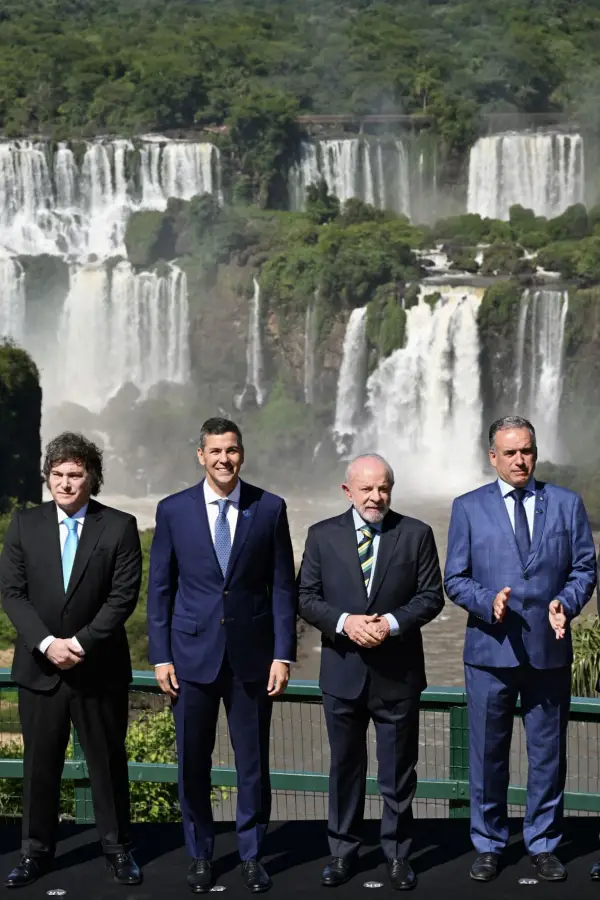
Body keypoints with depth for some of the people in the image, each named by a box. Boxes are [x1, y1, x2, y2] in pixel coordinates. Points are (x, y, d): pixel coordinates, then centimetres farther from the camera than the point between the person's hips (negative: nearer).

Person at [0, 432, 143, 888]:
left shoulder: (120, 526, -4)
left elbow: (124, 596, -8)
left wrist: (81, 643, -16)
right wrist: (47, 643, -14)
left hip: (100, 667, -1)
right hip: (39, 667, 2)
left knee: (108, 761, 9)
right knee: (39, 763, 10)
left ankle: (118, 849, 22)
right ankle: (37, 851, 22)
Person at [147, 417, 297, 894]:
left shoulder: (270, 509, 0)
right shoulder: (173, 510, 1)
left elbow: (283, 586, 2)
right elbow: (160, 587, 4)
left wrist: (283, 654, -3)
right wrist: (161, 656, 0)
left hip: (252, 655, 0)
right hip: (193, 654, 0)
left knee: (254, 760, 7)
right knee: (193, 761, 8)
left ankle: (252, 854, 23)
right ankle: (200, 855, 24)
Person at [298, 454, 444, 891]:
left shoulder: (416, 534, -2)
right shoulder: (323, 535, 0)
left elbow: (431, 596, -3)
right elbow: (307, 597, -1)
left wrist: (393, 623, -18)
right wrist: (344, 622, -18)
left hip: (398, 672, -1)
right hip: (343, 671, 1)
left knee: (398, 769, 9)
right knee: (345, 766, 13)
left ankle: (398, 853, 23)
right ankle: (343, 850, 26)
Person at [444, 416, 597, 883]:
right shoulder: (468, 507, 2)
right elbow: (456, 579, 1)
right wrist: (488, 601, -17)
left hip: (550, 649, 1)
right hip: (491, 649, -1)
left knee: (548, 753, 9)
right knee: (488, 753, 8)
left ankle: (543, 844, 24)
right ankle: (488, 845, 22)